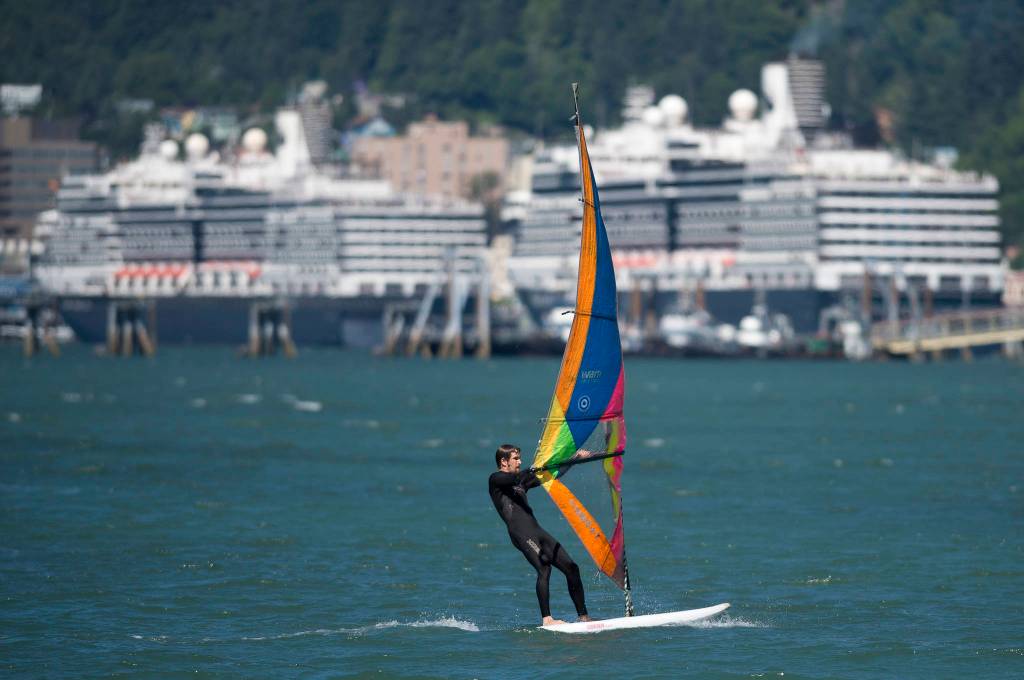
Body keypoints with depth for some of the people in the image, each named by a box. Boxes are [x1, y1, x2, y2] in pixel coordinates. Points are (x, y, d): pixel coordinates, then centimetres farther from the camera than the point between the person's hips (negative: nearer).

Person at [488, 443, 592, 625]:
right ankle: (546, 619, -29)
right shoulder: (495, 479, 5)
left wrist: (575, 459, 25)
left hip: (538, 532, 8)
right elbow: (515, 479, -17)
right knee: (544, 569, -27)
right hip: (521, 534, -8)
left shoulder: (521, 481, 27)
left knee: (572, 568, 0)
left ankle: (583, 617, 4)